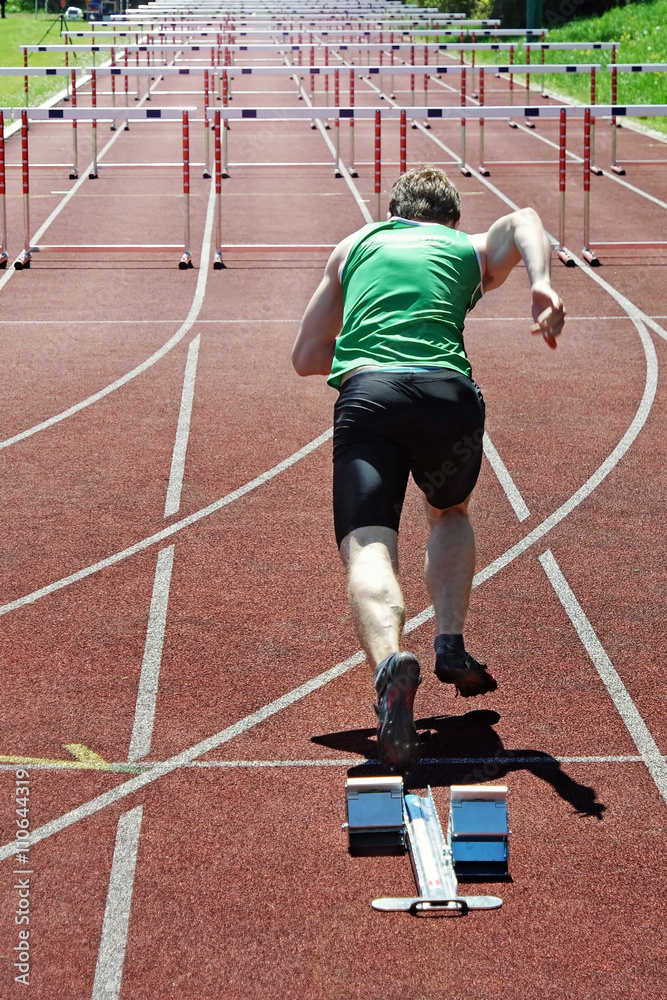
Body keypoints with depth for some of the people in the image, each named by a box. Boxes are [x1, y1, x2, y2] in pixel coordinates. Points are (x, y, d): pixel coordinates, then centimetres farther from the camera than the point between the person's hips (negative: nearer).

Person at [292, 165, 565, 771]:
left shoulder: (355, 246, 32)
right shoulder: (474, 250, 28)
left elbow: (307, 357, 33)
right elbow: (523, 222, 3)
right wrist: (543, 286, -15)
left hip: (364, 394, -1)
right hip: (449, 394, 1)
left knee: (369, 551, -16)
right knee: (450, 514, 32)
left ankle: (390, 663, -46)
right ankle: (451, 646, 15)